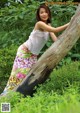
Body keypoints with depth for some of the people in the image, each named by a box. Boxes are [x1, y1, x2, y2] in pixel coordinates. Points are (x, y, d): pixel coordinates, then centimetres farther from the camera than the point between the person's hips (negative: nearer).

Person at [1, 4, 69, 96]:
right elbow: (55, 30, -30)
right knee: (19, 73, -10)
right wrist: (69, 24, -31)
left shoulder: (48, 26, 6)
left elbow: (56, 40, -4)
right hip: (25, 51, -8)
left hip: (34, 55, 8)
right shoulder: (39, 23, -19)